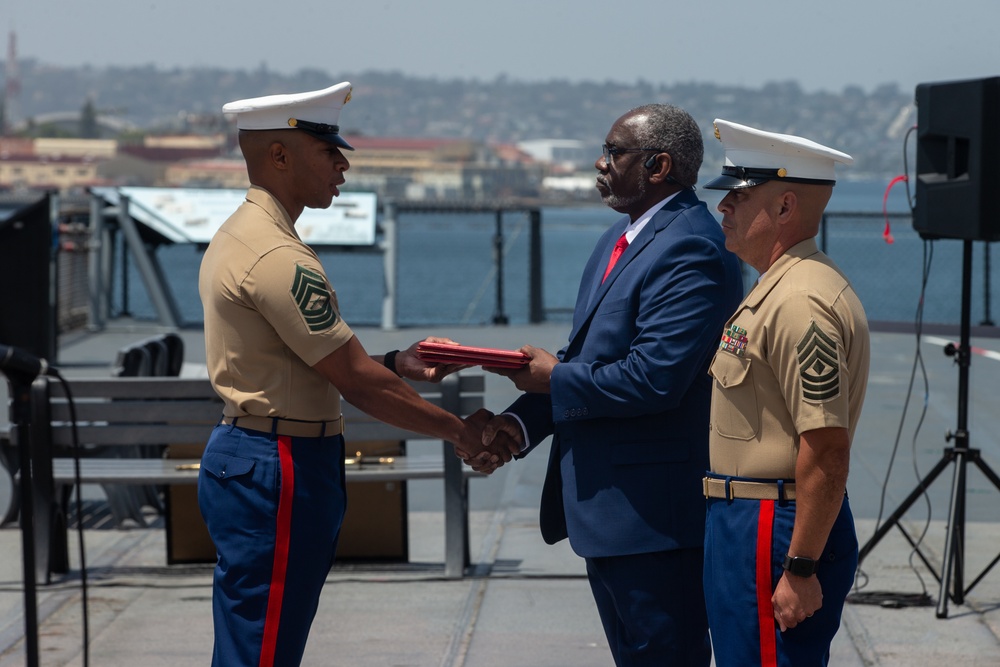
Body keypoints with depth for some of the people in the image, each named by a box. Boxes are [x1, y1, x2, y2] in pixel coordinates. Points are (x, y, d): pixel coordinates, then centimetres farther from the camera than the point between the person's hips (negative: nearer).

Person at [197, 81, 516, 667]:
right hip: (277, 470, -11)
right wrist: (459, 431, -7)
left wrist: (396, 363, 8)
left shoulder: (238, 236, 15)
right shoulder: (277, 257, -18)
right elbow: (357, 382, -17)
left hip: (246, 458, 11)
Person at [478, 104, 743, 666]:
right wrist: (523, 421, 3)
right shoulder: (620, 241, 15)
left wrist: (554, 379, -13)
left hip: (654, 509, -10)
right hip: (607, 505, 11)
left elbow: (654, 378, -26)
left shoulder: (690, 250, -19)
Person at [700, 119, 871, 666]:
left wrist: (801, 569, -24)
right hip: (751, 519, 11)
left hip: (776, 534, -11)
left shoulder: (799, 303, -20)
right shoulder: (780, 288, 16)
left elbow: (826, 450, -25)